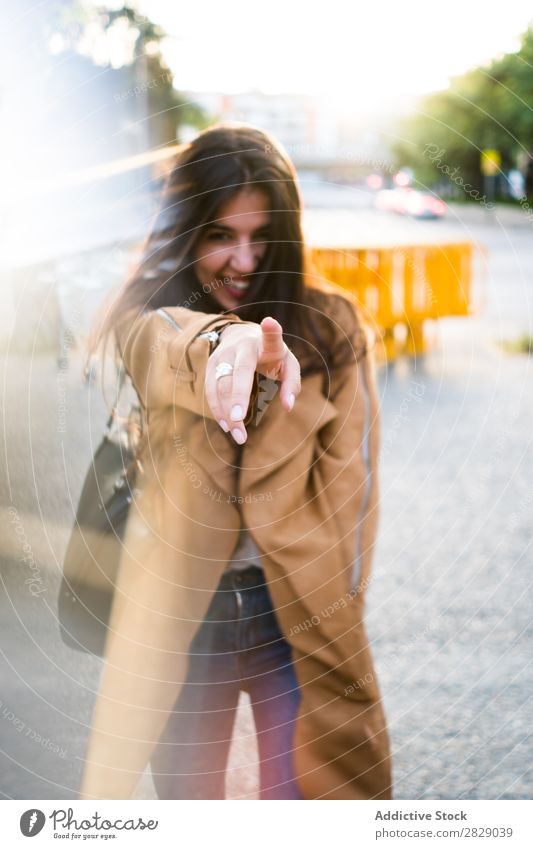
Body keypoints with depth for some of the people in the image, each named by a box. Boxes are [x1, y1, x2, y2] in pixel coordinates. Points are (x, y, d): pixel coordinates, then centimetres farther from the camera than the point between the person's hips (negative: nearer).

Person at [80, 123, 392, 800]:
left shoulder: (333, 326, -1)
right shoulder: (147, 322, -3)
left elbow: (349, 474, -1)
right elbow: (165, 345, -28)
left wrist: (328, 605, -9)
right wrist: (227, 343, -52)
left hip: (297, 612, 0)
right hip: (181, 615, 0)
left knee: (301, 792, 5)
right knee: (186, 793, 13)